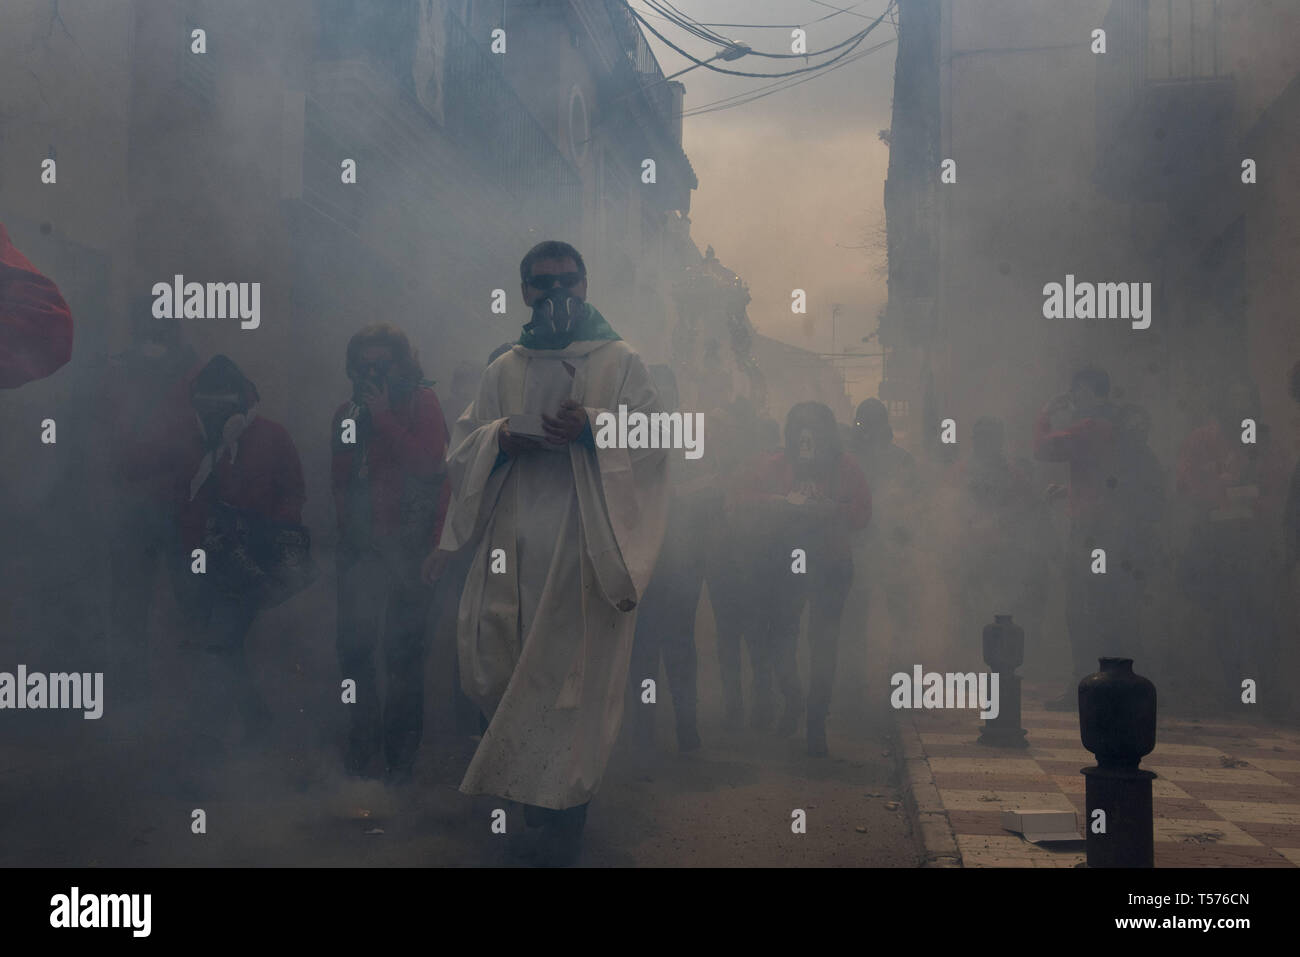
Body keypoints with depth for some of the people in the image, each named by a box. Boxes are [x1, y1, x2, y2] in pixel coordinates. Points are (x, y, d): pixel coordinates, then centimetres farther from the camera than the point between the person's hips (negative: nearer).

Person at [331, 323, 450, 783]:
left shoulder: (422, 404, 0)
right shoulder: (348, 412, 15)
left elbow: (430, 462, -16)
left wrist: (384, 418, -14)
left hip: (408, 546, -4)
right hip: (361, 547, 5)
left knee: (402, 650, -3)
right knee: (353, 646, 1)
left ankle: (401, 751, 7)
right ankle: (363, 740, 17)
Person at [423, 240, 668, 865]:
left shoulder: (620, 362, 9)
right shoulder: (503, 372, 19)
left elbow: (654, 435, -1)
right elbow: (462, 445, 15)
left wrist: (593, 427, -19)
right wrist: (498, 438, -8)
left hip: (585, 546, -3)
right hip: (514, 543, 4)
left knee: (572, 674, -9)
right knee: (493, 665, -3)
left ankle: (560, 822, -1)